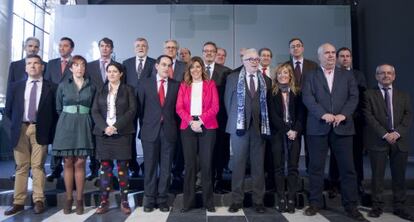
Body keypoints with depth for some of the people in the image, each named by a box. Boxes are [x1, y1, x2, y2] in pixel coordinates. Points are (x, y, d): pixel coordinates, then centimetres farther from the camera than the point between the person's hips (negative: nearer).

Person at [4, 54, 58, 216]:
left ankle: (38, 201, 5)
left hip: (40, 130, -2)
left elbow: (55, 111, 3)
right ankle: (18, 202, 13)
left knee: (38, 166, -1)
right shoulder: (15, 86, 12)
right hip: (20, 130, 3)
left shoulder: (51, 87, 3)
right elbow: (8, 110, 17)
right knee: (21, 167, 7)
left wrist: (49, 130, -1)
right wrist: (16, 125, 12)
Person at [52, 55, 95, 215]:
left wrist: (85, 123, 5)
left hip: (83, 126, 0)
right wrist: (68, 121, 7)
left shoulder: (91, 87, 6)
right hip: (66, 124, 0)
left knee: (80, 163, 0)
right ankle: (68, 198, 12)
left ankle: (79, 199, 7)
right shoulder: (63, 85, 6)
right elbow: (58, 108, 10)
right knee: (68, 163, 3)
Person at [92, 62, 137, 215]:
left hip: (123, 133, -2)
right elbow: (95, 111, 5)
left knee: (122, 167, -1)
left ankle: (124, 201, 6)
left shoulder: (128, 90, 6)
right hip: (103, 133, 2)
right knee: (105, 167, 3)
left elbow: (132, 110, -4)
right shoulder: (101, 91, 14)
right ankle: (104, 201, 10)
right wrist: (105, 127, -12)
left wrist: (116, 127, -14)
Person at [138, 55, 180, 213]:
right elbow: (140, 106, 7)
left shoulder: (176, 85, 6)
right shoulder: (145, 83, 5)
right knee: (150, 166, 6)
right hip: (150, 130, 0)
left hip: (169, 130, 1)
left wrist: (173, 125, 4)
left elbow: (177, 108, 9)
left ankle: (162, 199, 17)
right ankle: (150, 199, 18)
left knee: (166, 167, 6)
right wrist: (144, 124, 6)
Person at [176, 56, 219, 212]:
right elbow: (179, 108, 3)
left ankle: (208, 201, 12)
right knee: (189, 164, 3)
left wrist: (200, 120, -13)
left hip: (207, 127, -1)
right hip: (188, 128, 1)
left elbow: (215, 107, -1)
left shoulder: (210, 84, 8)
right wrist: (191, 121, -12)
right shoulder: (184, 86, 12)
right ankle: (188, 201, 12)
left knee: (206, 164, 1)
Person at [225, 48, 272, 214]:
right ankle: (237, 199, 13)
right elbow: (227, 100, 9)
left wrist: (264, 121, 5)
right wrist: (233, 119, 7)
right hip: (239, 126, -1)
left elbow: (267, 103, 12)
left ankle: (258, 200, 16)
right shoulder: (232, 78, 5)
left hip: (259, 127, 2)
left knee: (258, 164, 6)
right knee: (238, 163, 3)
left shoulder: (266, 80, 9)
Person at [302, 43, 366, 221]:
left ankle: (351, 206, 14)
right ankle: (315, 203, 15)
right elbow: (307, 98, -4)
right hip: (318, 127, -1)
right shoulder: (311, 76, 9)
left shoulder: (347, 75, 15)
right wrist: (323, 114, -17)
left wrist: (343, 115, -12)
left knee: (347, 167, 3)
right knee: (316, 167, 3)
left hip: (342, 126, 2)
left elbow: (354, 97, 4)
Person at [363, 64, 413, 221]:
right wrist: (384, 134, -13)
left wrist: (397, 133, -11)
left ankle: (399, 207, 19)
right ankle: (377, 206, 11)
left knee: (399, 176, 7)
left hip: (400, 140, 3)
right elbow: (368, 116, -5)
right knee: (377, 175, 1)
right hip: (378, 141, -3)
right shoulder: (369, 94, 5)